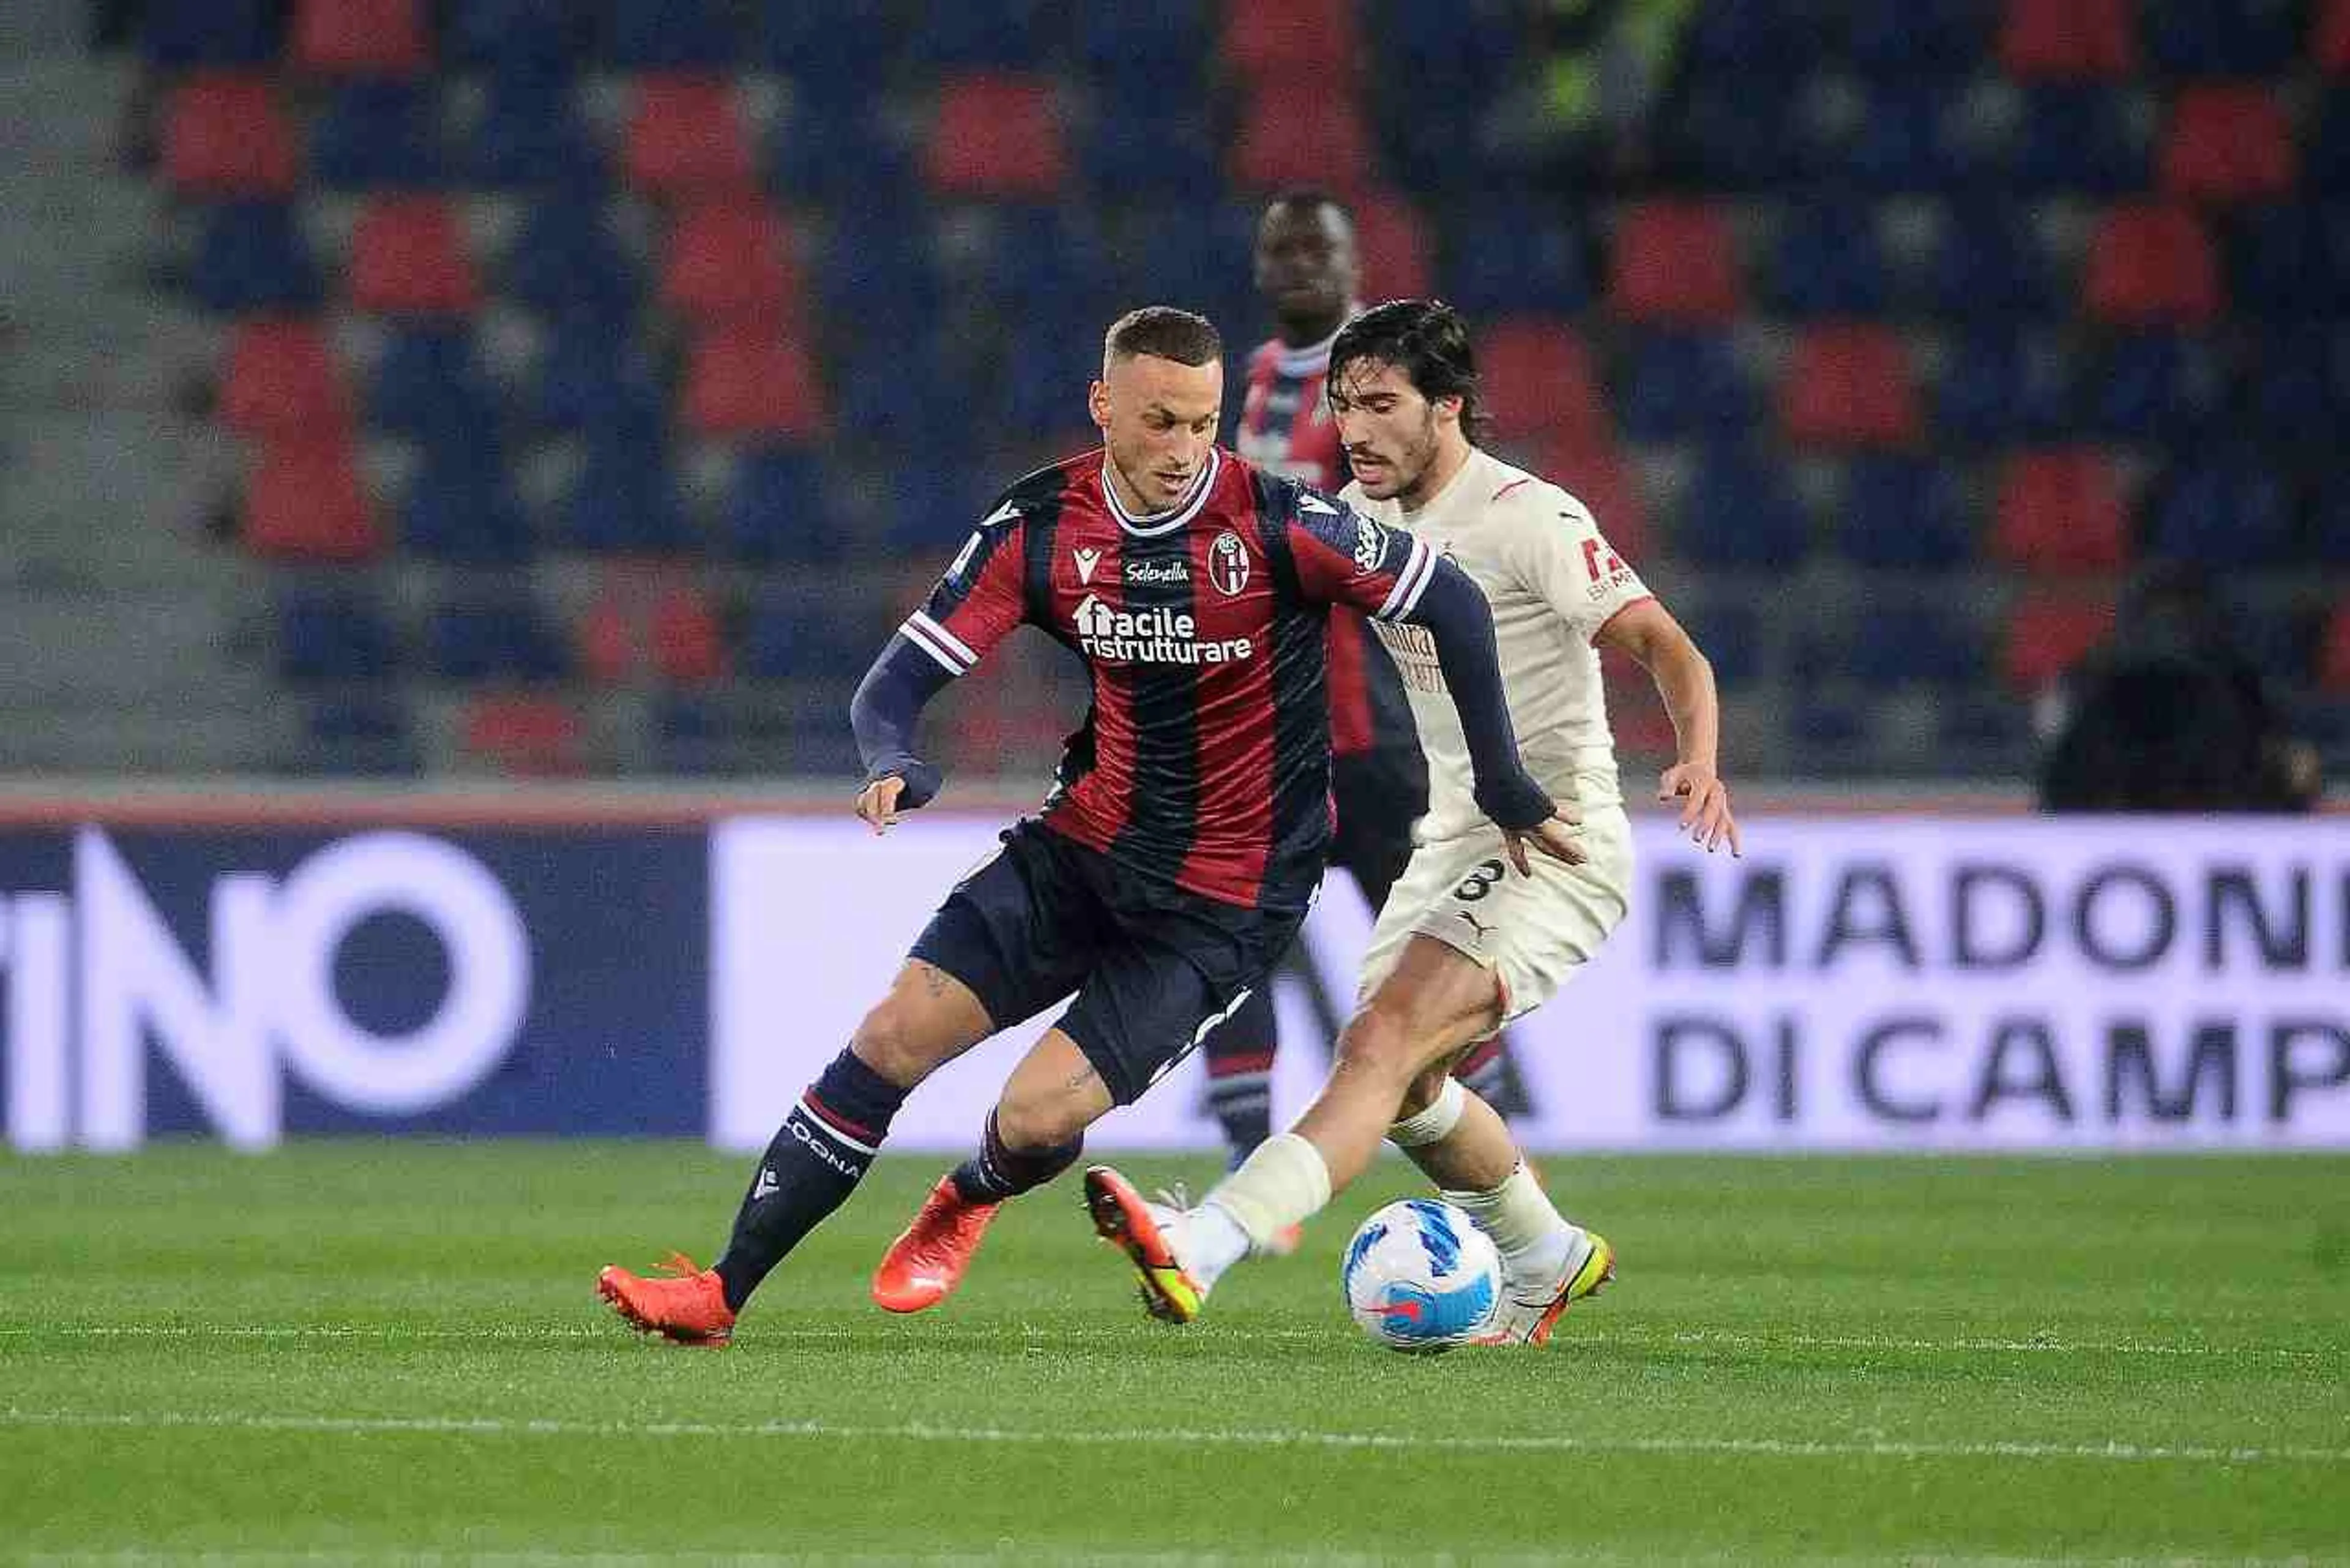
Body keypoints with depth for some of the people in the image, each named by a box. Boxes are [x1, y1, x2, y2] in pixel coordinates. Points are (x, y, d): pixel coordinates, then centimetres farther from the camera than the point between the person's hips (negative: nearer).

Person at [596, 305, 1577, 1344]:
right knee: (893, 1038, -9)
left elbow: (1450, 604, -7)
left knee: (1034, 1119, -14)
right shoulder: (1041, 527, -7)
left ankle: (966, 1204, 24)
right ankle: (723, 1292, -1)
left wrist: (1501, 782, -3)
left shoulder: (1273, 524, -19)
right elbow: (903, 675, -7)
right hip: (1085, 844, 4)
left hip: (1226, 898, -4)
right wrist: (894, 763, -30)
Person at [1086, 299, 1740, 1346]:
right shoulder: (1362, 514, 7)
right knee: (1401, 1086, 16)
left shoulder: (1530, 520, -17)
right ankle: (1547, 1259, 40)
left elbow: (1666, 647, -23)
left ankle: (1202, 1249, -42)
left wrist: (1699, 763, -41)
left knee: (1382, 1043, -25)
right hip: (1454, 843, 9)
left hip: (1558, 852, -9)